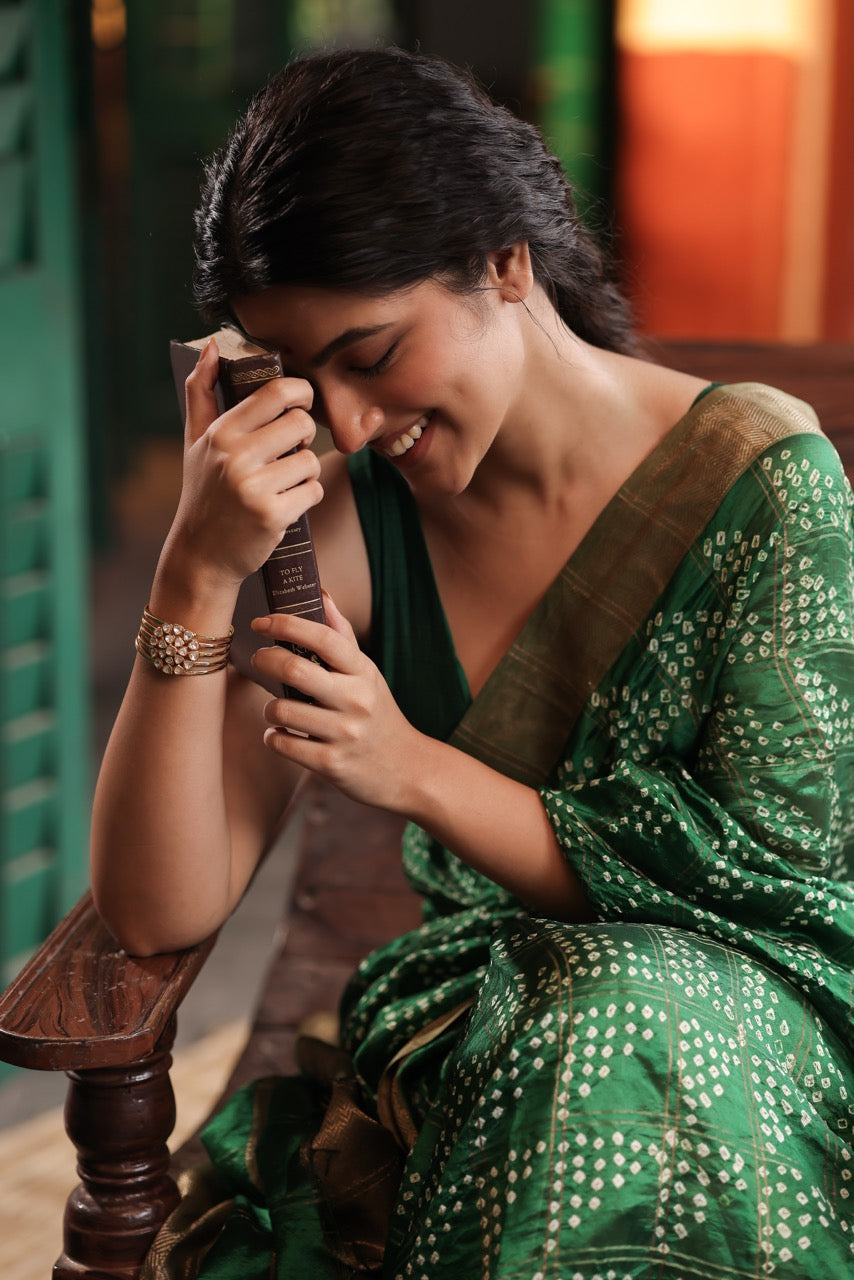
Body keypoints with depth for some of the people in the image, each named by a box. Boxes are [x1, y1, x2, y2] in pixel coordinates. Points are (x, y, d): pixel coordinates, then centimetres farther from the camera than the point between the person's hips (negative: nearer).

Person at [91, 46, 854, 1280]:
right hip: (474, 1032, 1)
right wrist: (198, 574, -22)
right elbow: (159, 911, -9)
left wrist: (418, 770, -17)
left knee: (627, 1021, -35)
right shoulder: (347, 515, -5)